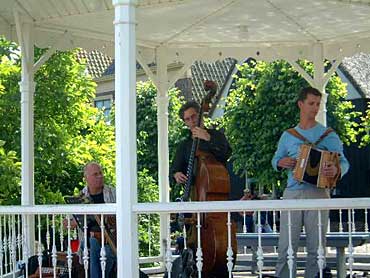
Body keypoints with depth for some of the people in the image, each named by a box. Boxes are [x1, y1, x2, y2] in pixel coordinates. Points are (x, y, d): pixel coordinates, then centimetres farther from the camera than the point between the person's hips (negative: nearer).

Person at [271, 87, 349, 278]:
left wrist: (336, 170, -21)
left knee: (316, 248, 0)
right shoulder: (288, 136, 15)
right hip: (292, 193, 2)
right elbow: (275, 160, 22)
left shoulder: (328, 135, 7)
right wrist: (281, 163, -2)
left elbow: (344, 162, 2)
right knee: (286, 247, -3)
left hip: (317, 194, -1)